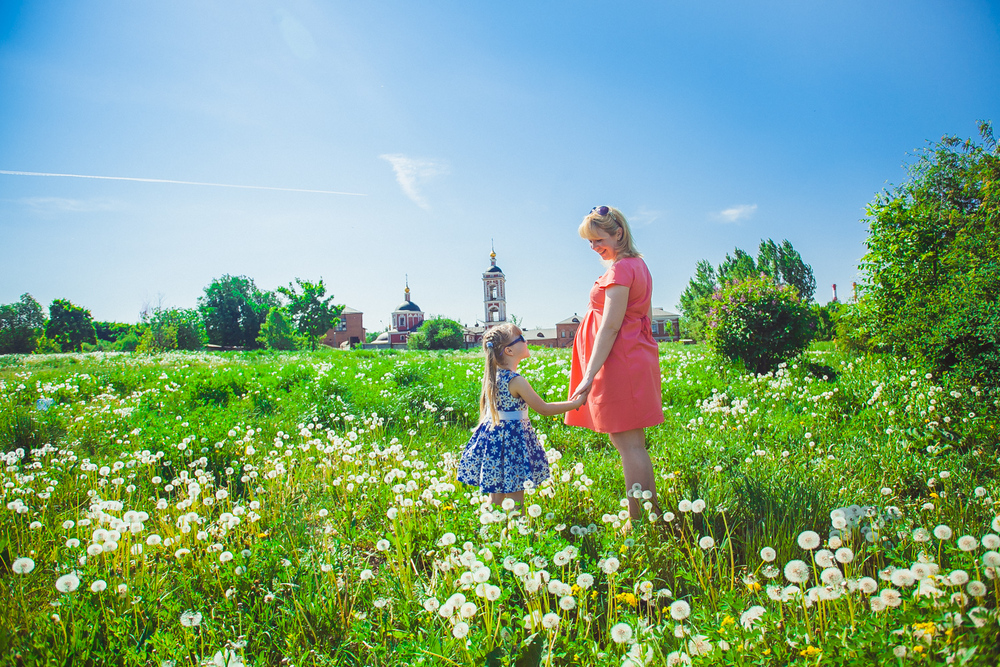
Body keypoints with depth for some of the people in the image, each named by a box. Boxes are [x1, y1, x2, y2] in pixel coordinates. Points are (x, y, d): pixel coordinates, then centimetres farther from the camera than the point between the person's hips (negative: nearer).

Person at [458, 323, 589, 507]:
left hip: (492, 435, 8)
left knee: (495, 496, 15)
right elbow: (544, 409, -12)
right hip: (512, 440, -8)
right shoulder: (516, 381, -19)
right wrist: (575, 403, -4)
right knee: (515, 499, -1)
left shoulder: (493, 375, 5)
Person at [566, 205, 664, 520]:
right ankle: (653, 513, 22)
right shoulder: (637, 264, 16)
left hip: (619, 363, -10)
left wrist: (589, 376, -20)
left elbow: (610, 327, -19)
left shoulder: (620, 269, -14)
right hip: (637, 357, 10)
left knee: (628, 444, -6)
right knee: (632, 443, 15)